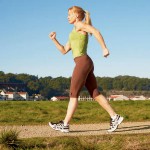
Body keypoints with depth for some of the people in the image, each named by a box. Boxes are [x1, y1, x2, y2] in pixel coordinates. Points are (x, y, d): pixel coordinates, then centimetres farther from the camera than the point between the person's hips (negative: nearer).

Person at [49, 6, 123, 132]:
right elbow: (64, 51, 26)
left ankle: (65, 125, 0)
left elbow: (96, 31, -16)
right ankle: (115, 117, 3)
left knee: (73, 94, -5)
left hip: (83, 62, -9)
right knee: (95, 94, 6)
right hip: (86, 64, 9)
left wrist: (104, 48, -21)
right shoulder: (75, 33, 27)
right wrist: (54, 39, 17)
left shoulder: (80, 24, 1)